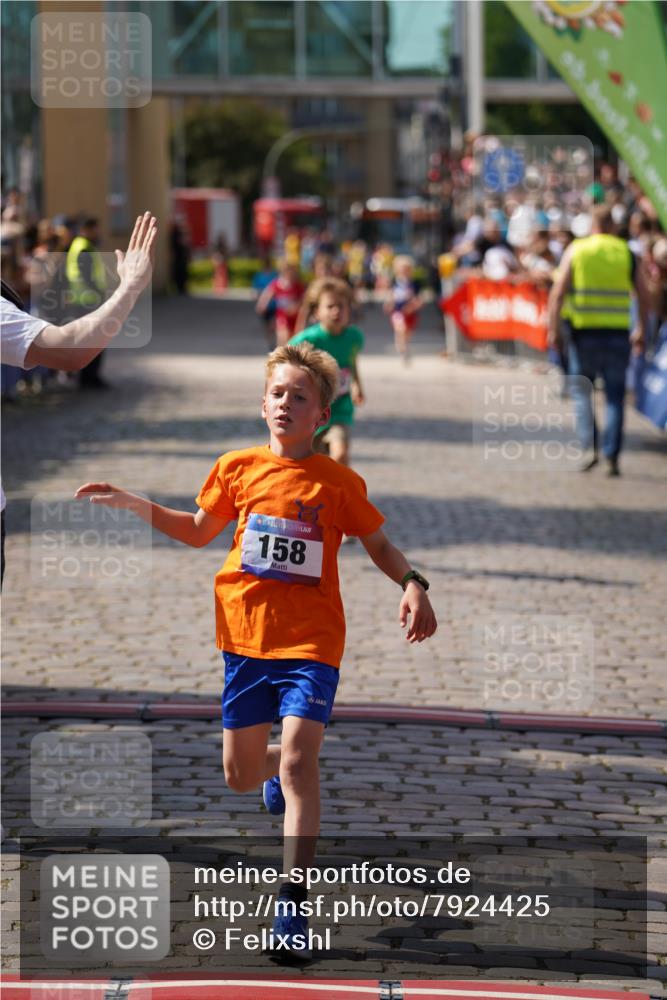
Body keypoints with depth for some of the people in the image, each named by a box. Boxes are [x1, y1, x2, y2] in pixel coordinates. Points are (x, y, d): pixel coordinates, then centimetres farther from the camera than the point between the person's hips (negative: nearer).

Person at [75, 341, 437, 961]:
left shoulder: (340, 483, -4)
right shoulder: (237, 468, 3)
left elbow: (379, 545, 8)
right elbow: (198, 531, 19)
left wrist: (412, 585, -10)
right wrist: (132, 504, 11)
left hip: (311, 642, -3)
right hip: (246, 637, 3)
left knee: (297, 761, -19)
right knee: (240, 775, 10)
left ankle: (292, 909, -15)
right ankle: (281, 773, 50)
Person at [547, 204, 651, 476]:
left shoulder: (576, 250, 2)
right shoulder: (627, 253, 5)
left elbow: (557, 292, -5)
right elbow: (645, 297, 4)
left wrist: (553, 328, -2)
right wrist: (641, 330, 15)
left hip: (584, 331, -1)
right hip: (617, 334, 1)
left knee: (581, 391, 13)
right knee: (615, 397, 6)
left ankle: (589, 446, -2)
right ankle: (612, 456, 1)